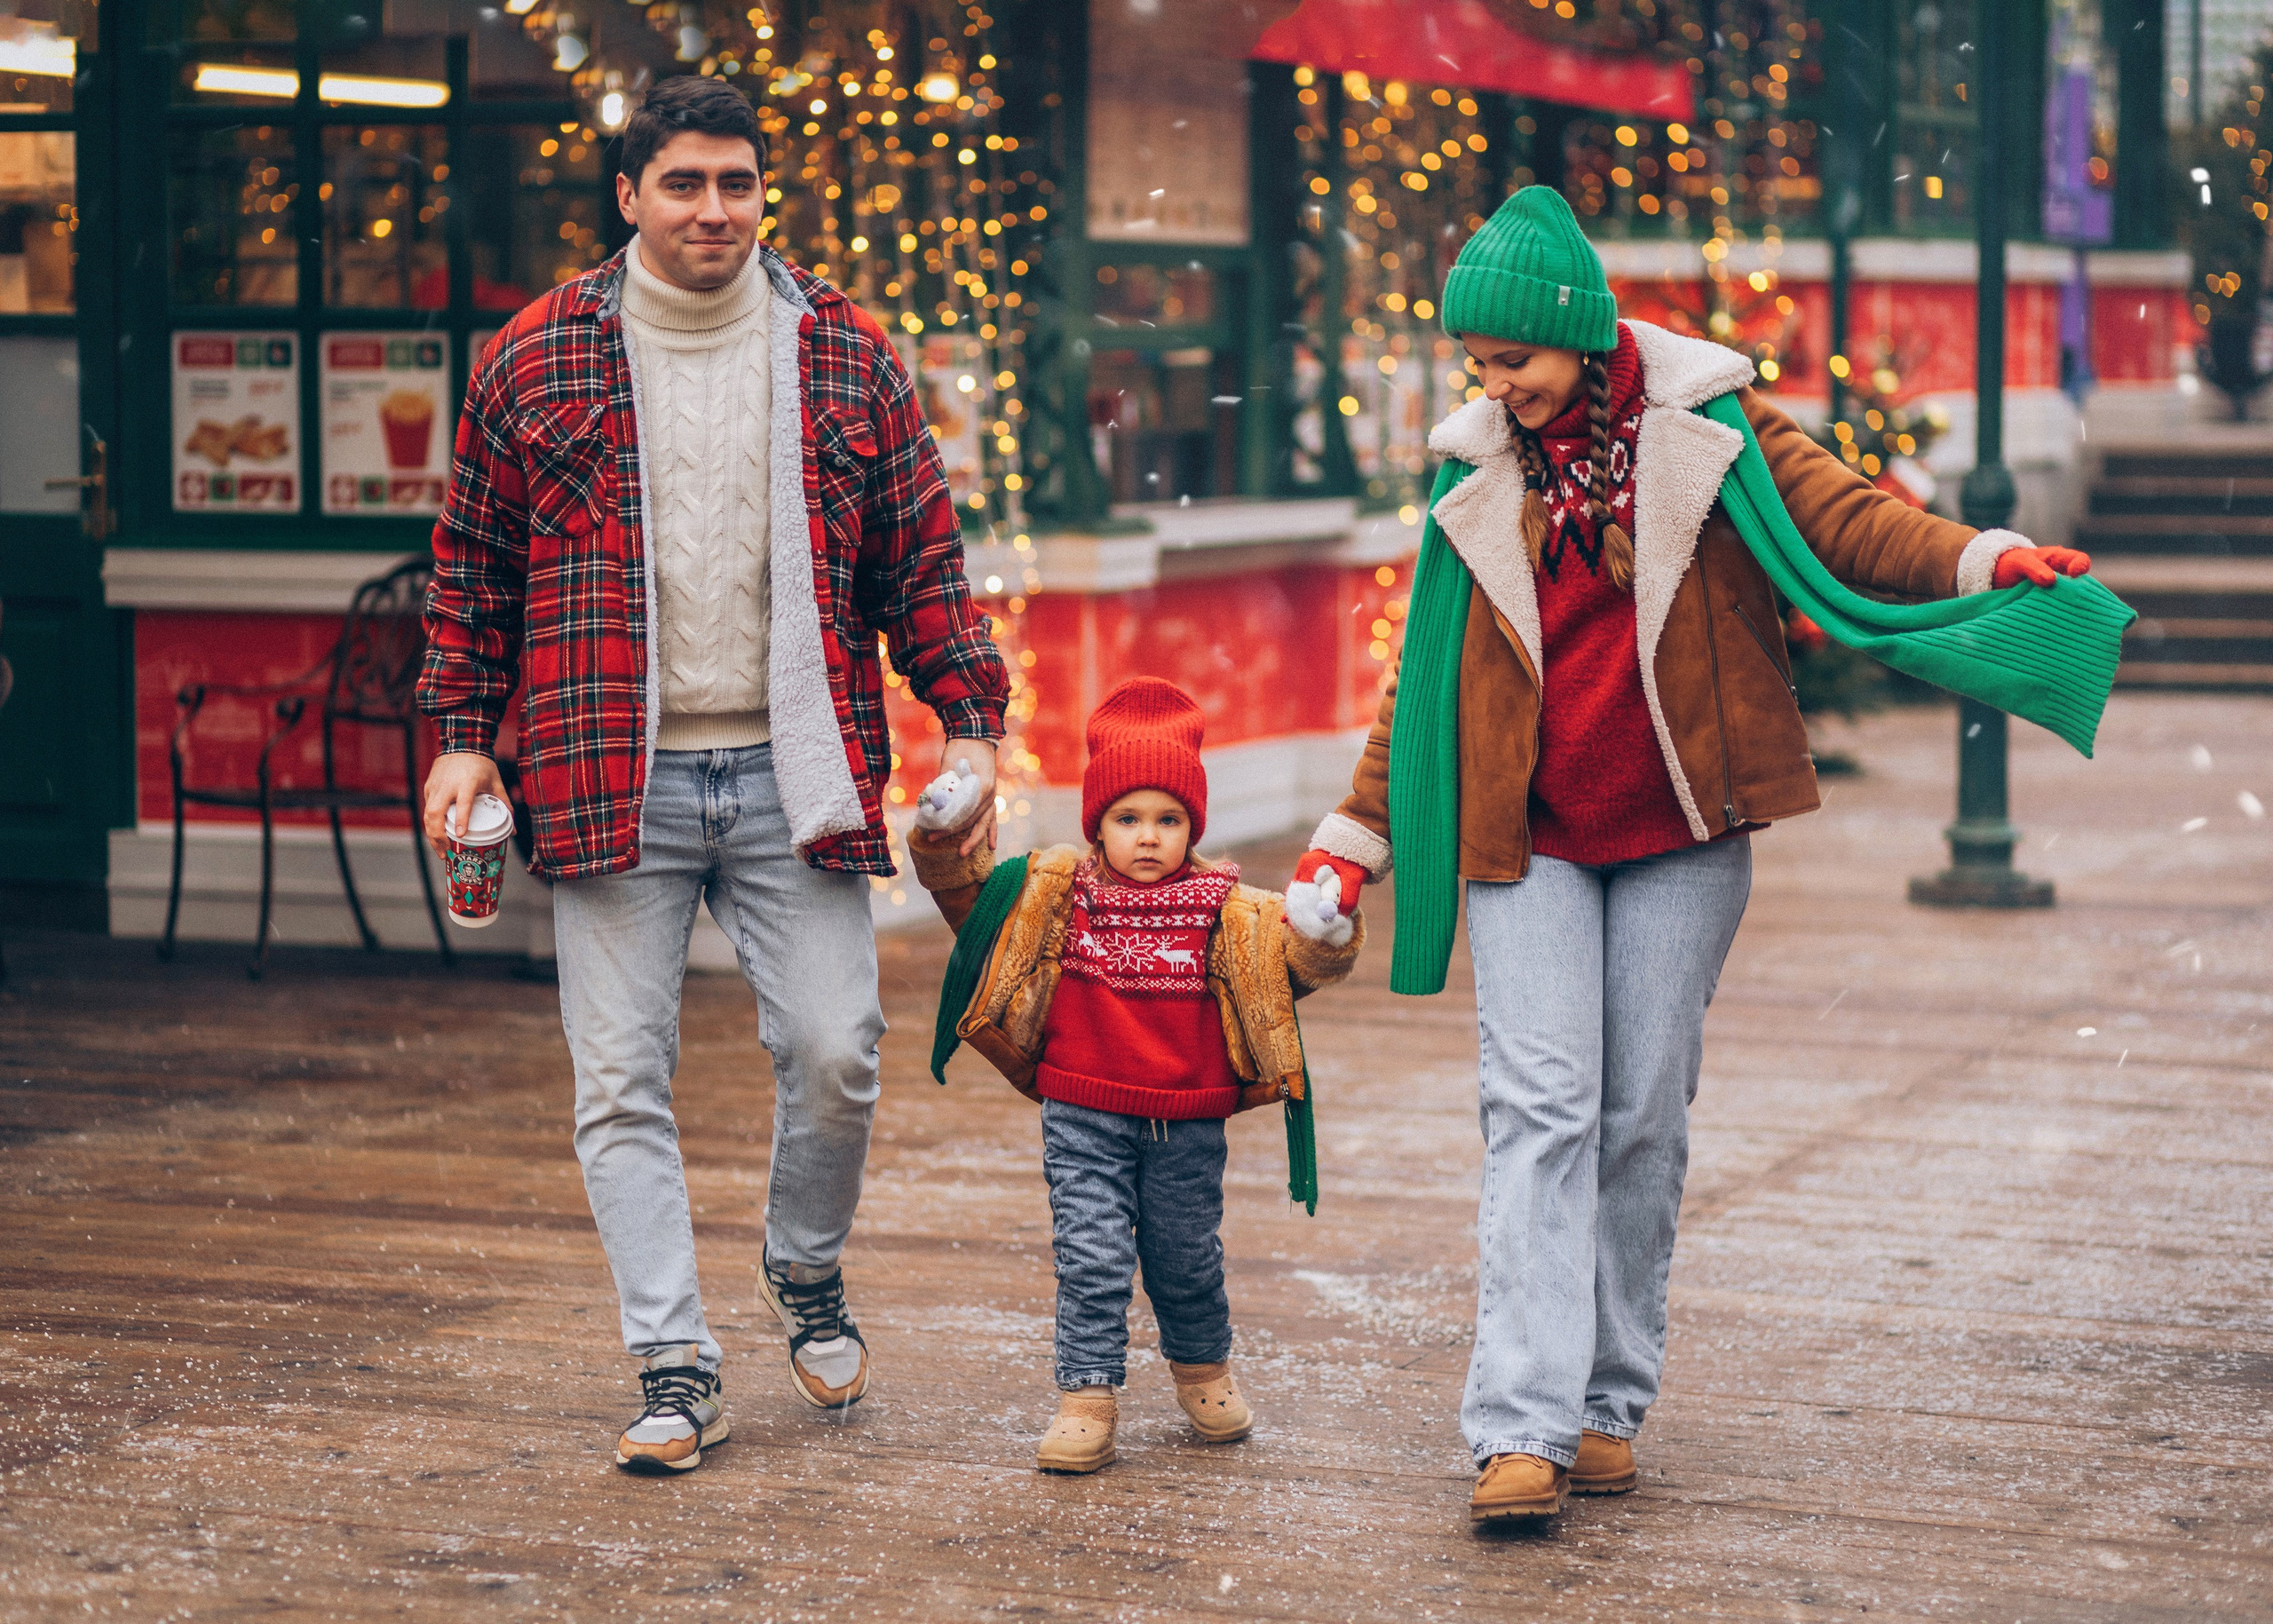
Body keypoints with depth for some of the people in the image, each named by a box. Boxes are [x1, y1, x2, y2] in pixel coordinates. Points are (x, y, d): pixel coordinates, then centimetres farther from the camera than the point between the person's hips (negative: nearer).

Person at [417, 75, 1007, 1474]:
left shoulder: (847, 357, 6)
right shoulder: (537, 360, 4)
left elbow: (924, 559, 10)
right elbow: (473, 568, 10)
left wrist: (970, 721, 2)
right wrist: (465, 739, 5)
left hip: (792, 773, 0)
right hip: (612, 777, 0)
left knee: (834, 1053, -3)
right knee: (625, 1080, -1)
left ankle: (808, 1272, 26)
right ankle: (677, 1365, 6)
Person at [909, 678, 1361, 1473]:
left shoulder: (1224, 909, -4)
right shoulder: (1057, 893, -1)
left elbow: (1292, 956, -10)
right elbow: (974, 897, 5)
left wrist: (1319, 931, -31)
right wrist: (945, 845, -12)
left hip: (1188, 1127, 0)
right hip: (1085, 1121, 0)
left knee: (1186, 1259, 14)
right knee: (1091, 1259, -6)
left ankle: (1203, 1368, 39)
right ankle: (1087, 1399, 1)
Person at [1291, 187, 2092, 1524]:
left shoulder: (1705, 430, 1)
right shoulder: (1477, 478, 8)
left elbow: (1840, 517, -8)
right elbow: (1427, 671, 14)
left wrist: (1986, 560, -27)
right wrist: (1357, 838, 14)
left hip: (1680, 832, -1)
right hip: (1528, 837, 1)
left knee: (1645, 1118, 3)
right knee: (1539, 1108, -11)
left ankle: (1611, 1408, 14)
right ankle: (1524, 1429, -17)